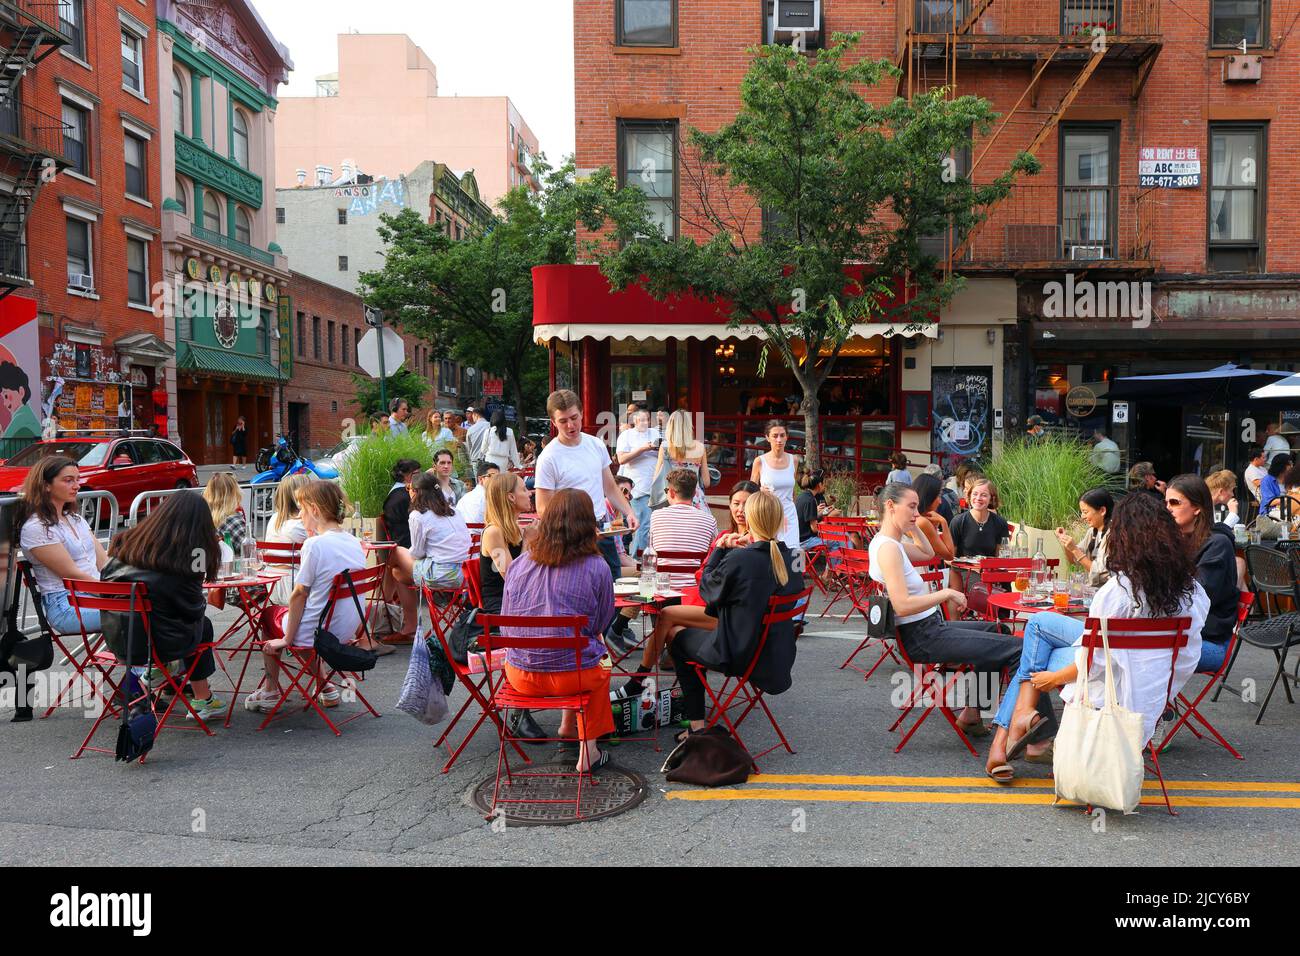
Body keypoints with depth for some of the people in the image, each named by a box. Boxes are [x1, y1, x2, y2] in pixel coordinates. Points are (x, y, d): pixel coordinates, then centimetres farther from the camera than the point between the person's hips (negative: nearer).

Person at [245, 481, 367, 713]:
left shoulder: (314, 544, -20)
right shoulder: (354, 543, 1)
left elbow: (300, 594, -15)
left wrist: (287, 638, -7)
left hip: (316, 633, -6)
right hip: (347, 631, 6)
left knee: (269, 615, 23)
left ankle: (270, 692, 29)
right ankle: (324, 687, 30)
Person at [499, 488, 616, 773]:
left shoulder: (519, 563, 0)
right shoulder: (596, 568, -10)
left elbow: (505, 624, 9)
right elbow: (601, 625, 2)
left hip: (520, 676, 4)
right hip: (573, 675, -4)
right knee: (601, 659, 29)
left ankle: (569, 725, 36)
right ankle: (588, 750, 29)